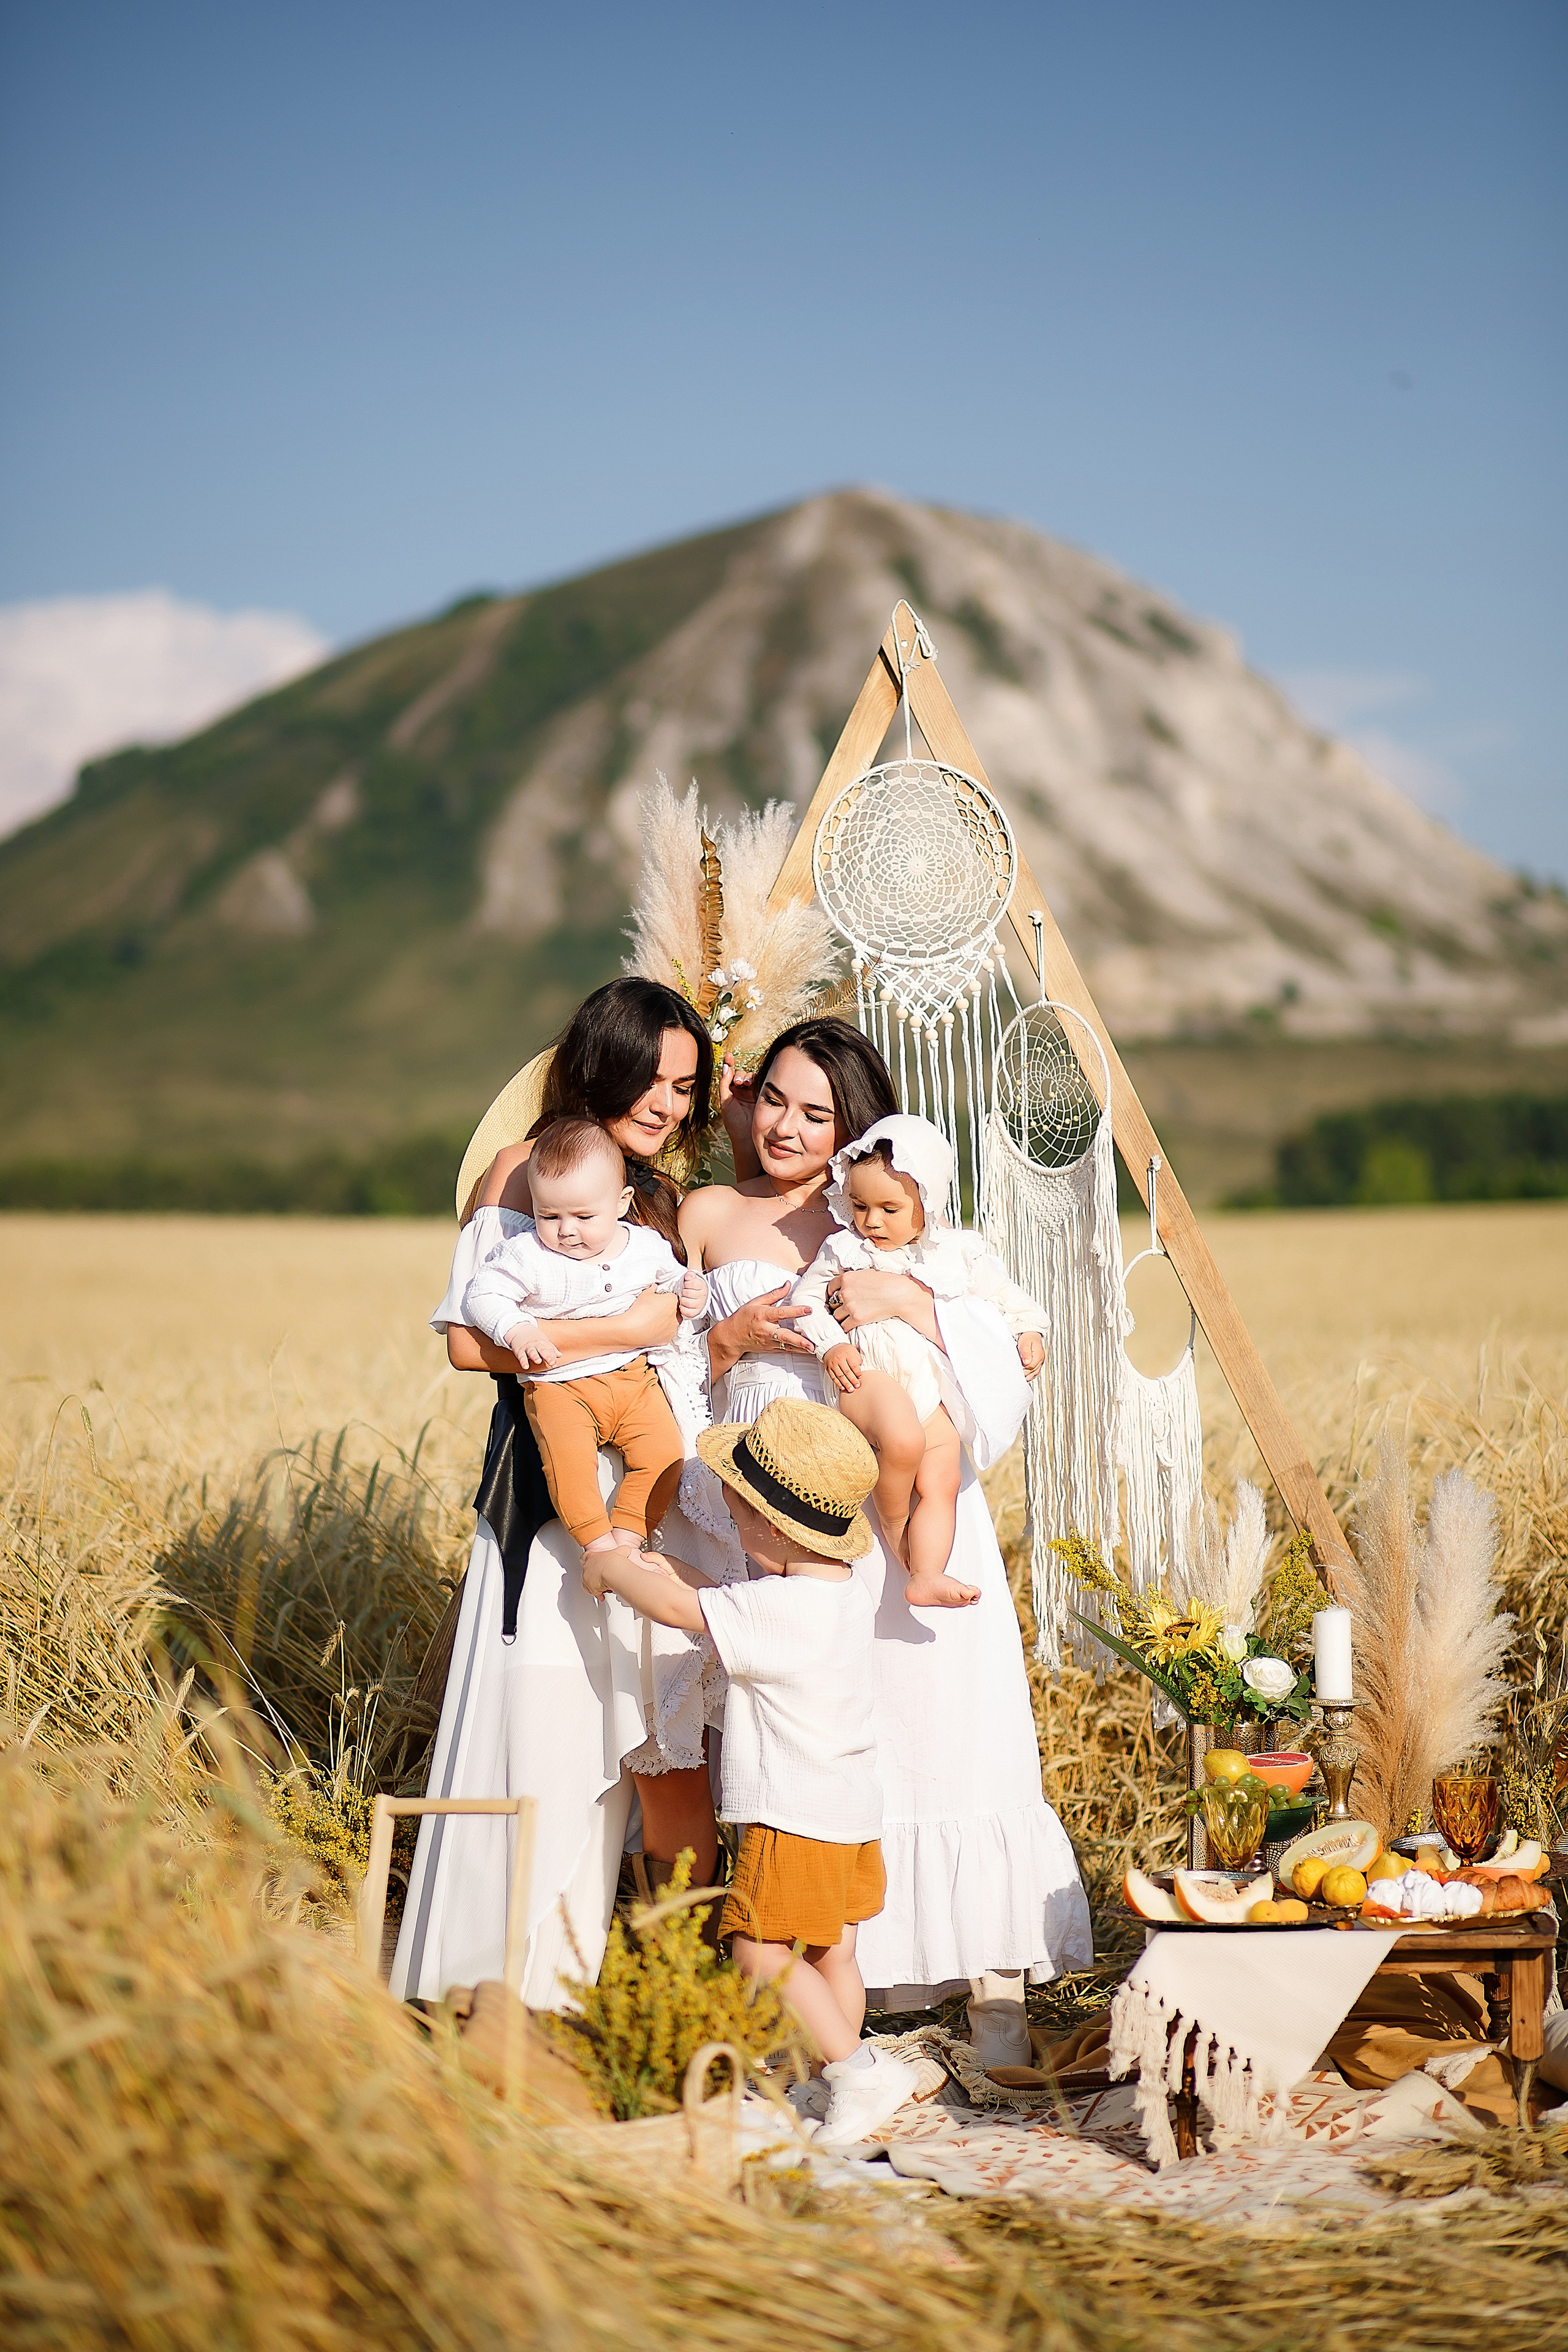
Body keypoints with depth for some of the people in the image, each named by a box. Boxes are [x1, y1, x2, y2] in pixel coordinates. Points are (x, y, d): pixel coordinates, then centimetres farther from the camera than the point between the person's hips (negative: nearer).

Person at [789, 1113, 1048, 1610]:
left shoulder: (959, 1252, 9)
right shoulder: (843, 1250, 3)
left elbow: (1003, 1295, 19)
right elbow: (803, 1298, 6)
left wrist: (1028, 1331, 5)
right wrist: (830, 1344, -9)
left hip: (935, 1392, 4)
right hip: (868, 1374, -4)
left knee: (941, 1482, -7)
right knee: (903, 1441, -32)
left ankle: (926, 1577, -7)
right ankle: (894, 1524, -8)